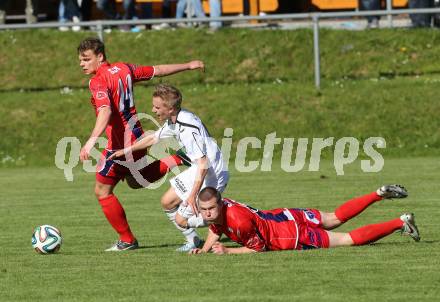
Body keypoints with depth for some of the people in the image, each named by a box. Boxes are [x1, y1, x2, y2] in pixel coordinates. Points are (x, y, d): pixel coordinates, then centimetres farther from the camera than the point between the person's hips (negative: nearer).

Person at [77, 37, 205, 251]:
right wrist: (188, 66, 30)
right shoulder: (124, 69, 4)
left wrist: (92, 140, -49)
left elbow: (105, 111, -37)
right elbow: (158, 70, 15)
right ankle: (173, 162, 18)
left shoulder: (98, 81, -20)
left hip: (119, 144, -9)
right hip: (136, 136, 9)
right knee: (135, 181, 31)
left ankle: (127, 240, 9)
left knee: (102, 191, 4)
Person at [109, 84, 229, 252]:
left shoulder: (187, 128, -28)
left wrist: (192, 195, -31)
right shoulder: (173, 121, 3)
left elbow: (203, 165, -30)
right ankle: (193, 241, 26)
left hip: (212, 176, -10)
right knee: (167, 202, 17)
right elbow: (153, 138, 22)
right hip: (197, 171, 10)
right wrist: (126, 150, 25)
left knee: (181, 220, -7)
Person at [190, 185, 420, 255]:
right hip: (284, 216, 8)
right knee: (336, 218, 28)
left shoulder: (239, 221, -34)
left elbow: (256, 248, -22)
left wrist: (227, 251, -24)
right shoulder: (217, 208, -10)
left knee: (351, 239, 3)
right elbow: (215, 231, 12)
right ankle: (380, 194, 38)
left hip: (295, 235, -8)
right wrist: (203, 250, -6)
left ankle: (401, 222, 15)